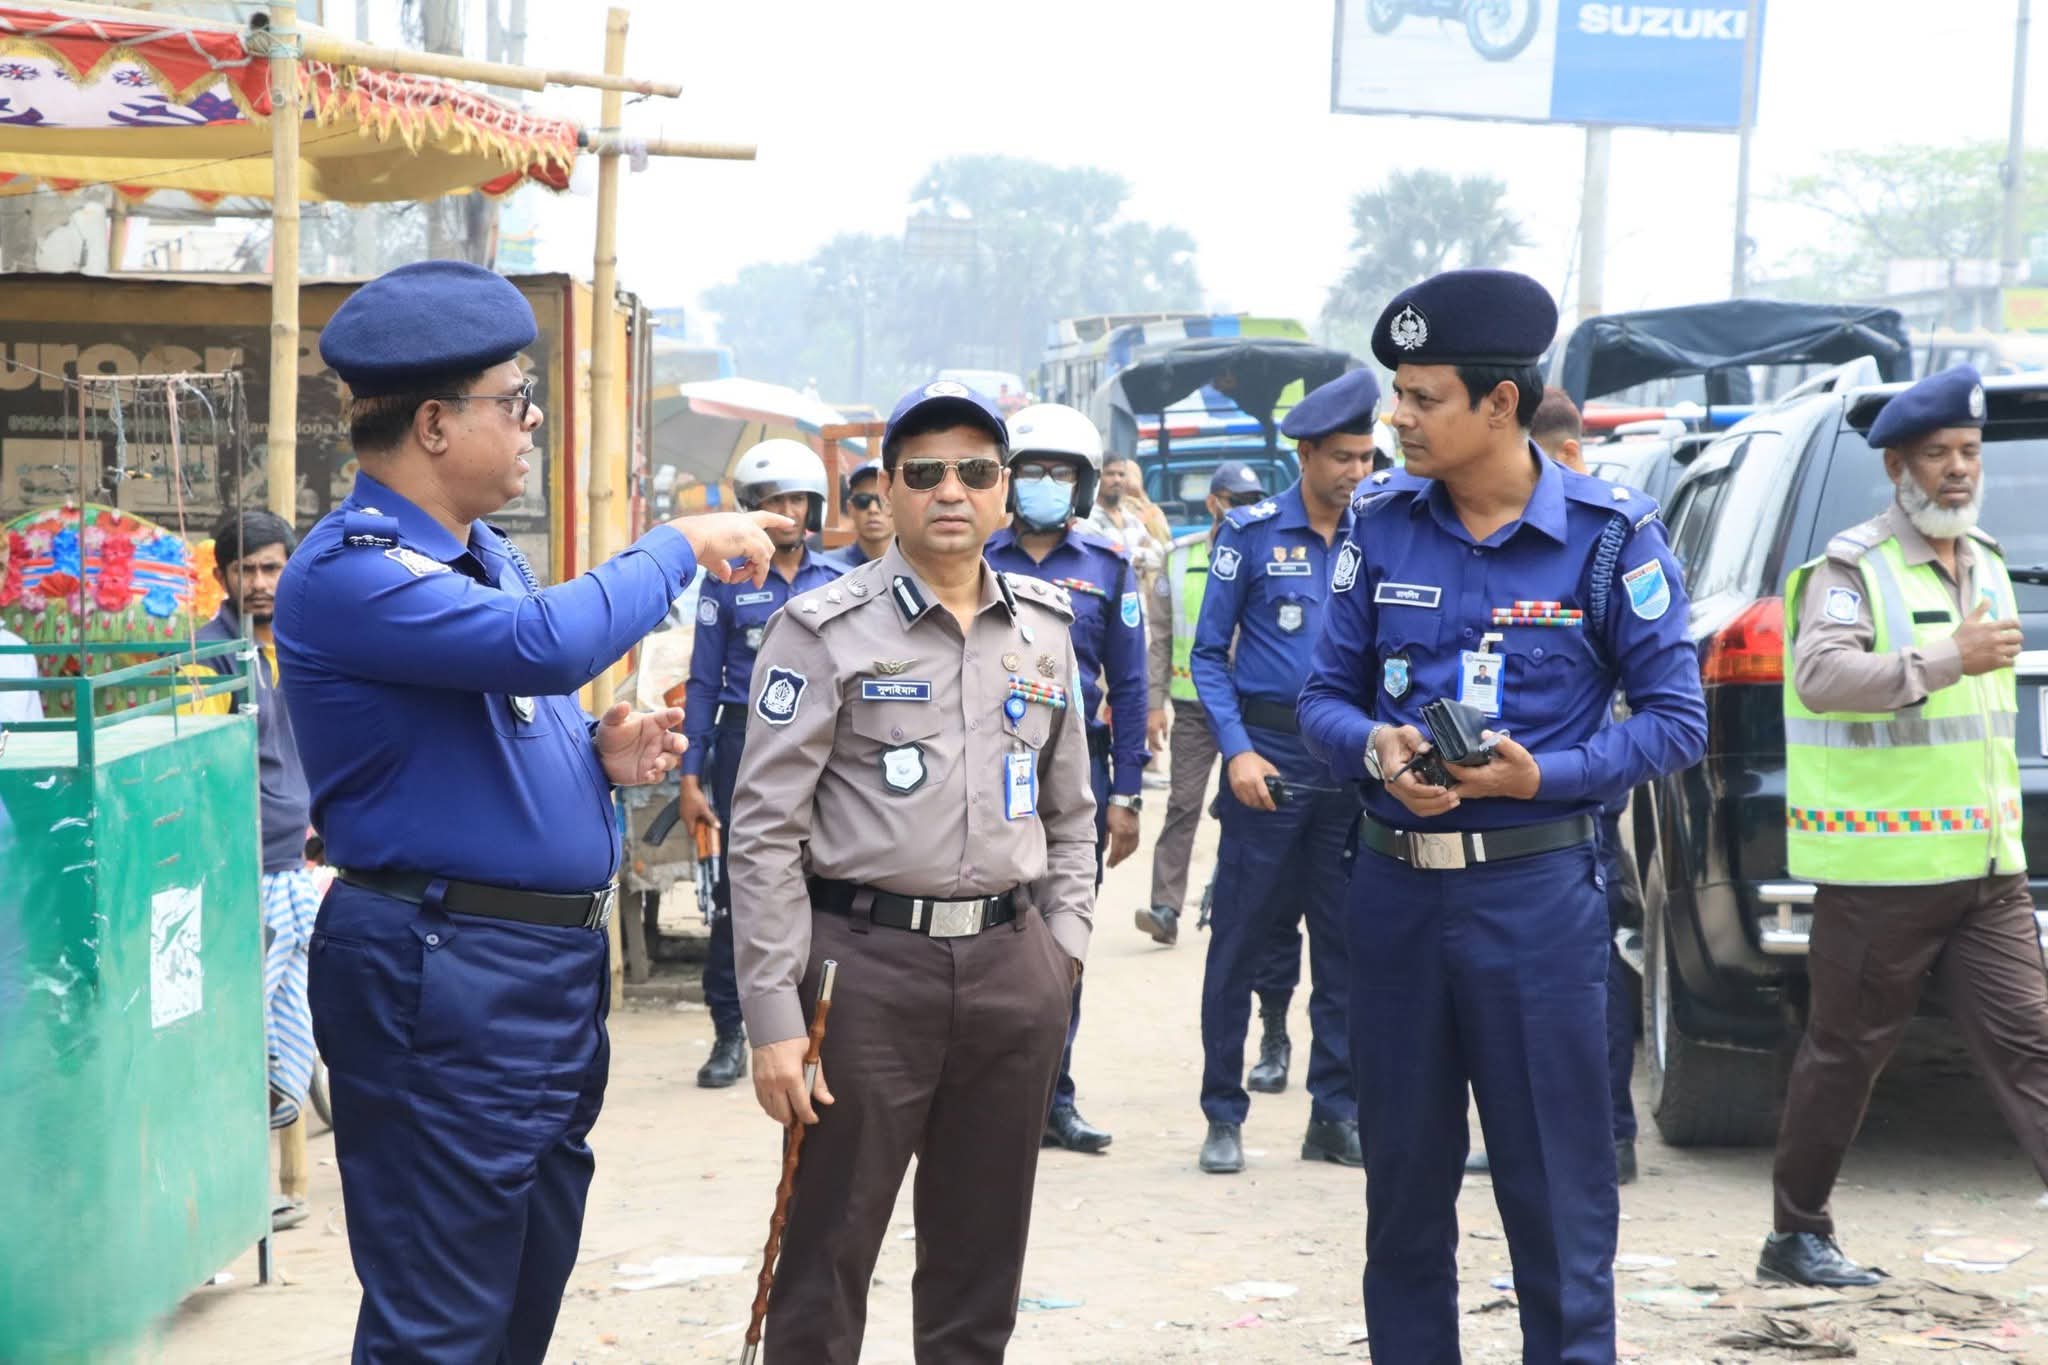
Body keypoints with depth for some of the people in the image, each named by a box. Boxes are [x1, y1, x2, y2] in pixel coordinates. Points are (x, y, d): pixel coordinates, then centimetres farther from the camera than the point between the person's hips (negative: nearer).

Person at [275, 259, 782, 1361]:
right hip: (442, 980, -10)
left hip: (556, 965, 10)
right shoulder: (350, 573, -17)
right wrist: (682, 545, -16)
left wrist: (603, 751, 4)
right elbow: (548, 642, -30)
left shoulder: (484, 552, 15)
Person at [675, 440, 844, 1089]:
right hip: (746, 742, -1)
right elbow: (704, 683, 2)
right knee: (738, 892, -1)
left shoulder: (841, 582, 6)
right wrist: (690, 775, -3)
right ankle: (729, 1034, 8)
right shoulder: (727, 582, 2)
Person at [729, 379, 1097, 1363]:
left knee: (982, 1263, 13)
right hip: (866, 961, -4)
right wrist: (774, 1016, -12)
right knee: (827, 1255, 2)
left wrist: (1064, 947, 8)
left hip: (1014, 964, 5)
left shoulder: (1045, 628, 11)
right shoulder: (825, 630, -5)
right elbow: (766, 831, -8)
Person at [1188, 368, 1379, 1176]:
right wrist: (1236, 750, -11)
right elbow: (1209, 654, 1)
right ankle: (1224, 1115, 10)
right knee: (1239, 943, 1)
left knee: (1346, 948, 7)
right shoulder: (1251, 532, -1)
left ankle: (1335, 1113, 15)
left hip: (1353, 765, 3)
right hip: (1271, 759, -3)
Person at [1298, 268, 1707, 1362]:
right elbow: (1325, 695, 9)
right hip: (1393, 886, 4)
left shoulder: (1607, 534, -6)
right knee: (1404, 1182, 14)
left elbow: (1675, 718, -3)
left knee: (1556, 1192, 1)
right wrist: (1377, 747, -14)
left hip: (1533, 893, -4)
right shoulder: (1383, 522, 5)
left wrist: (1544, 776, -18)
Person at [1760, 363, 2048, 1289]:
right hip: (1882, 869, -6)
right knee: (1843, 1056, 5)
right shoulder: (1853, 567, -8)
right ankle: (1796, 1237, 19)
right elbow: (1819, 674, -26)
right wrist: (1950, 660, -35)